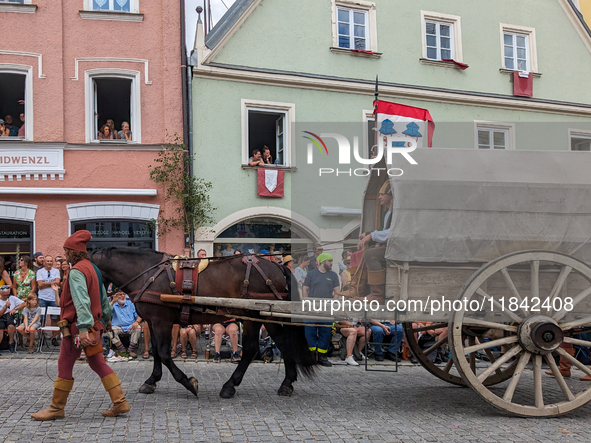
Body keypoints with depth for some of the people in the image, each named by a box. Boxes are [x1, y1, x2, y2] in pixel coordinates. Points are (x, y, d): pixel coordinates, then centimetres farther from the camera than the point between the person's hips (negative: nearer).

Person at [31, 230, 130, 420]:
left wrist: (83, 327, -32)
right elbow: (103, 297, 21)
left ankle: (56, 408, 15)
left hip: (77, 326, -9)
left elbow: (81, 301, -26)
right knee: (98, 364, 12)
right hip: (95, 325, 9)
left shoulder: (76, 271, -15)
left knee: (64, 366, 4)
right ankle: (120, 403, 8)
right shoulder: (92, 268, 12)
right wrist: (107, 317, 32)